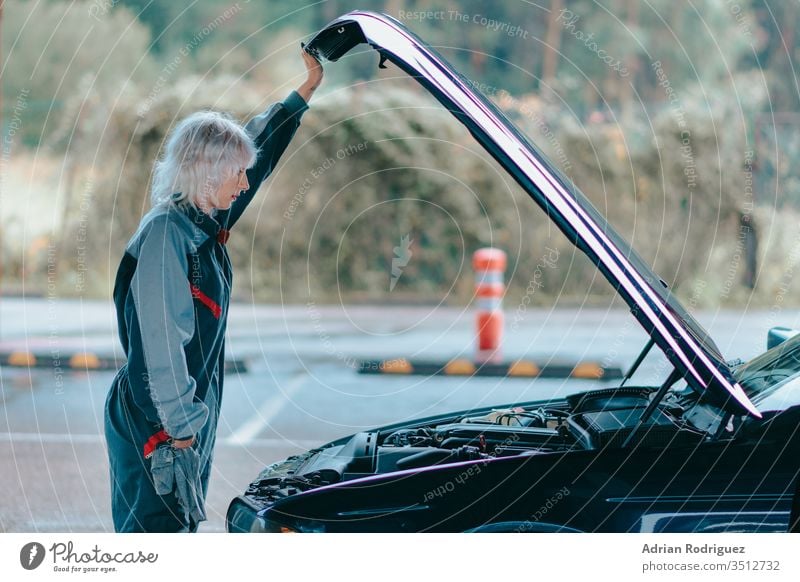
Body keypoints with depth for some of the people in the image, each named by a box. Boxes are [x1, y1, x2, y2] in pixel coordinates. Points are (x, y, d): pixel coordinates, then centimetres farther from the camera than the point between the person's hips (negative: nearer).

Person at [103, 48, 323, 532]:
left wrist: (309, 88, 29)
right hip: (157, 427, -10)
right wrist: (179, 427, -21)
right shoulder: (166, 233, -17)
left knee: (182, 527, 12)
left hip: (192, 419, 10)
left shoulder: (207, 224, 9)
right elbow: (161, 344, -21)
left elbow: (261, 146, 23)